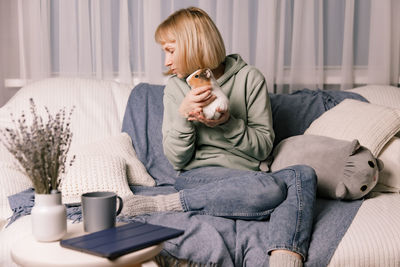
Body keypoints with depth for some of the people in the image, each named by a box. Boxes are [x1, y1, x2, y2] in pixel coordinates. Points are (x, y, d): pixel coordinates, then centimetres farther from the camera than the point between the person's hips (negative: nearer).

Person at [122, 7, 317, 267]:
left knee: (303, 175, -28)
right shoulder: (176, 87, 7)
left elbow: (264, 146, 2)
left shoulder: (249, 78, 3)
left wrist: (227, 122, -14)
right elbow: (177, 159, 1)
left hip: (249, 176, 2)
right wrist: (183, 115, -15)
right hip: (198, 176, -2)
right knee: (271, 189, -33)